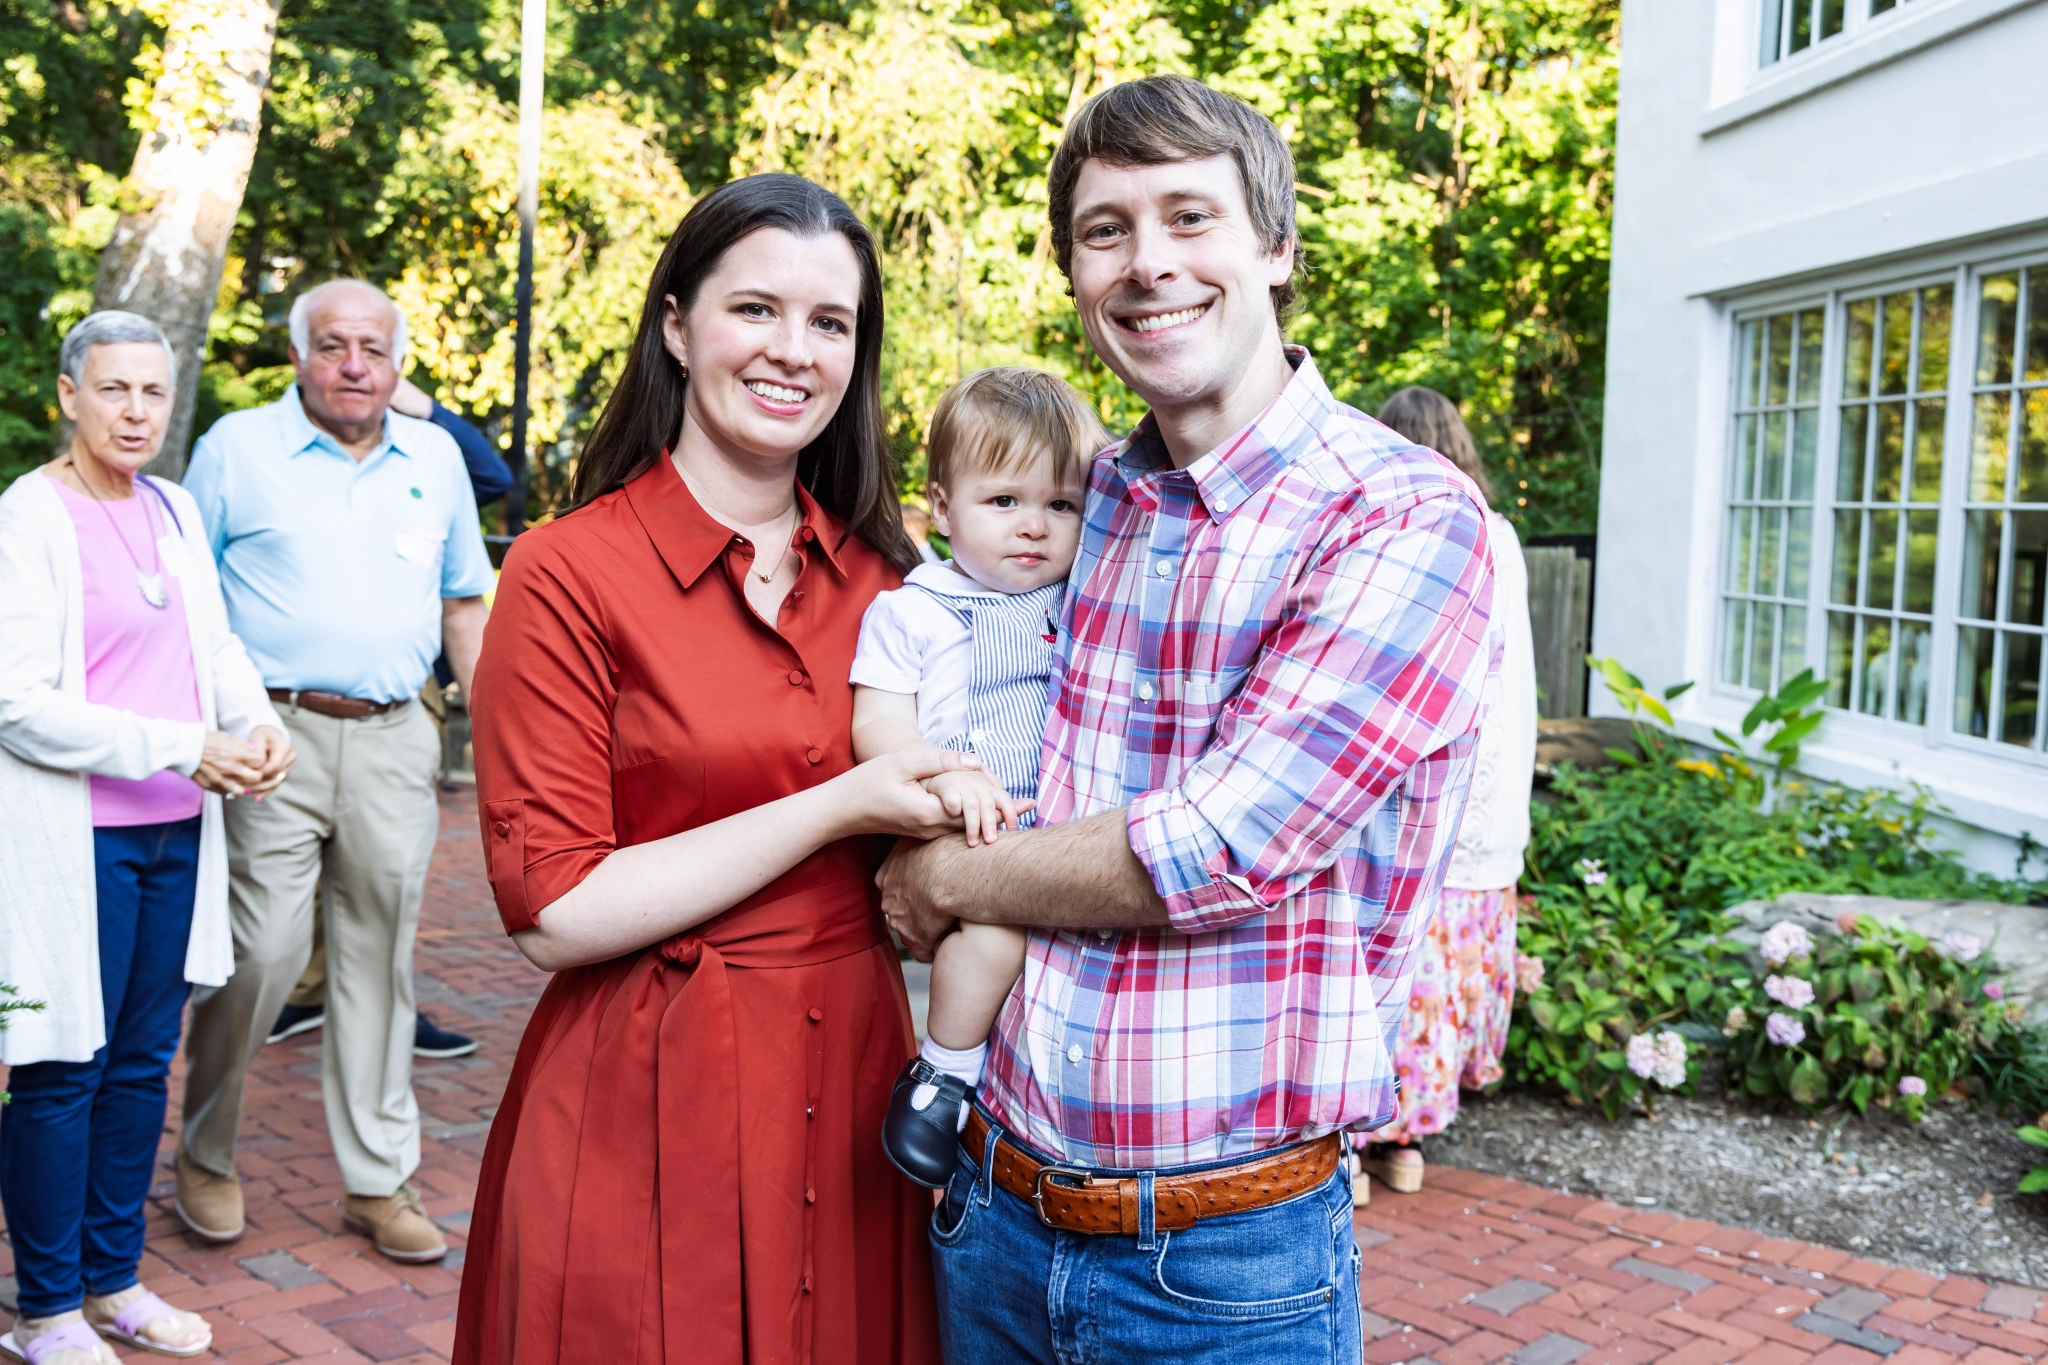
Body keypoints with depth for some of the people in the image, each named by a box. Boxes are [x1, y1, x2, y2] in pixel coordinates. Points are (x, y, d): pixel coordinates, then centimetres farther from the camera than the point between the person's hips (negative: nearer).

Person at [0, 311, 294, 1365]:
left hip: (175, 831, 6)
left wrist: (258, 724, -3)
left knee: (142, 1061, 13)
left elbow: (214, 643, 17)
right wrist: (181, 748, -17)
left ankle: (112, 1279, 28)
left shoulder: (174, 510, 11)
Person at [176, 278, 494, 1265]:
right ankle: (206, 1156, 20)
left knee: (379, 961, 8)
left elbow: (461, 602, 18)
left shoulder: (436, 459, 13)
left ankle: (378, 1182, 19)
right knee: (260, 955, -5)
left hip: (395, 742, 3)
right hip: (276, 735, -3)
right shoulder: (236, 449, 3)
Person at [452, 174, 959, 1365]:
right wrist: (836, 810, -17)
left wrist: (959, 803, -3)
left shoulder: (882, 574, 6)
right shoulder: (570, 574, -10)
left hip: (853, 1094, 5)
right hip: (647, 1110, -5)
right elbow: (556, 910, -15)